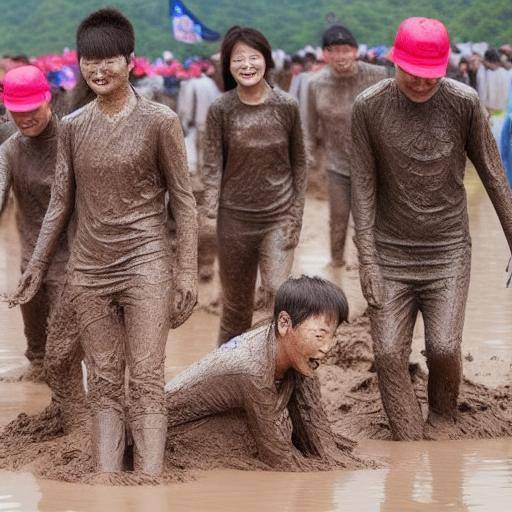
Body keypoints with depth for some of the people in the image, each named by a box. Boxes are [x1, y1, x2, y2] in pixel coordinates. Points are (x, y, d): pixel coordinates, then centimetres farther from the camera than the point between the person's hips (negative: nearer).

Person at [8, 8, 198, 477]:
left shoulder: (159, 121, -4)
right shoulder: (73, 127, 7)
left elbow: (182, 199, -1)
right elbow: (61, 201, 14)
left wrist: (188, 271, -6)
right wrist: (36, 265, 10)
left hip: (145, 264, -4)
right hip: (89, 270, 4)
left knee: (146, 381, -7)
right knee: (103, 384, 4)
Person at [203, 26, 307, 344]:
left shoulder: (286, 107, -3)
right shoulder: (221, 110, -4)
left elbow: (299, 164, 5)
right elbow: (213, 165, -4)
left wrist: (296, 216, 2)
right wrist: (210, 212, -16)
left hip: (278, 217, -1)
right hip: (235, 219, 1)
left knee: (279, 292, -19)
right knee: (236, 304, 10)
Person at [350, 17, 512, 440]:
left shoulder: (464, 103, -8)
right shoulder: (369, 108, -7)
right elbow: (364, 186, -3)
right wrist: (367, 259, -6)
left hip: (448, 251, -1)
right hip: (391, 253, 1)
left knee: (444, 348, -11)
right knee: (389, 354, -7)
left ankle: (442, 422, 14)